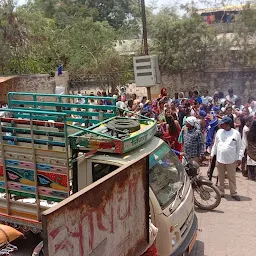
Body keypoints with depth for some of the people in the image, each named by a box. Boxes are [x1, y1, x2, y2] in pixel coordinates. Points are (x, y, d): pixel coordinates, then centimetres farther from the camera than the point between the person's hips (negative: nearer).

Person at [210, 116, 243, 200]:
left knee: (232, 177, 7)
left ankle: (233, 193, 20)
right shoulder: (219, 132, 2)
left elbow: (239, 147, -1)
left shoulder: (236, 133, -6)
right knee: (221, 177, 13)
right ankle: (221, 192, 25)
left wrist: (240, 158, -5)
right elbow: (215, 144, 10)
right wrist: (212, 154, 9)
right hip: (220, 159, 3)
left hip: (231, 160, -3)